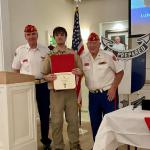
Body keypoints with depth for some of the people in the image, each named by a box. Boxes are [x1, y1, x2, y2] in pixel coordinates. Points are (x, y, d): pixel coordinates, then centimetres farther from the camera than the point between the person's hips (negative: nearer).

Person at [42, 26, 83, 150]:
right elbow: (44, 74, 7)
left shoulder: (73, 54, 8)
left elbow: (81, 71, 9)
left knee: (73, 119, 7)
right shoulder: (50, 55, 6)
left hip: (71, 90, 1)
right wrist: (48, 77, -16)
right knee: (57, 121, 3)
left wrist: (78, 72, -14)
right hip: (56, 91, 0)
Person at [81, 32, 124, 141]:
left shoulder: (109, 56, -6)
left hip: (108, 93, -4)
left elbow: (120, 72, -2)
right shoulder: (83, 59, 4)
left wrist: (113, 88, -9)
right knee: (95, 123, 13)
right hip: (93, 95, 4)